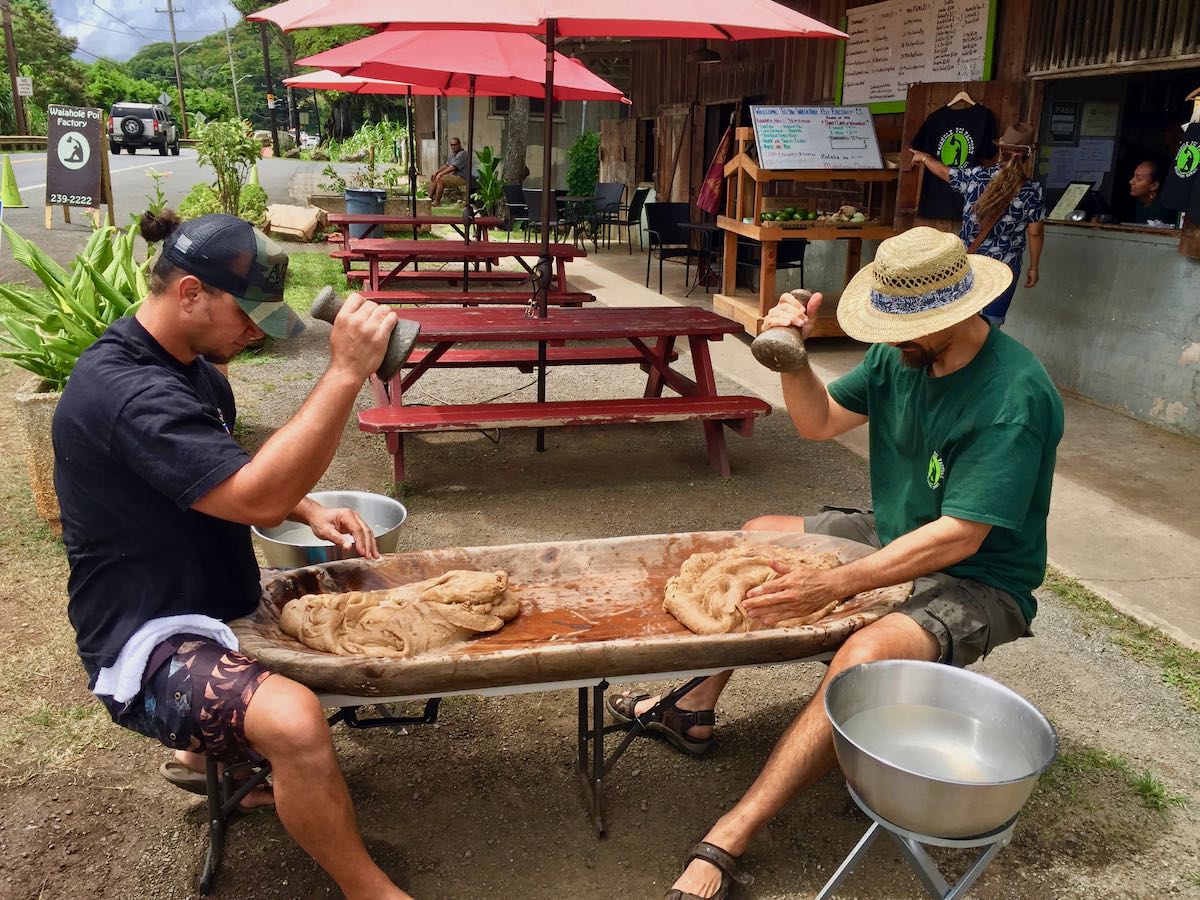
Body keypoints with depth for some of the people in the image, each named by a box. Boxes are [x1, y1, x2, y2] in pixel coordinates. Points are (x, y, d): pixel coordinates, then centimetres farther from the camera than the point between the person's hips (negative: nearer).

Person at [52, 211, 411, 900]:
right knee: (294, 721, -34)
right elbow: (257, 499, -34)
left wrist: (310, 511, 1)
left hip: (217, 602, 10)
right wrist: (346, 372, -37)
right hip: (149, 641, -10)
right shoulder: (124, 391, -26)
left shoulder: (194, 364, 7)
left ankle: (207, 751, 25)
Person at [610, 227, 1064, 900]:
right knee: (756, 537, 12)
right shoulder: (901, 354, -4)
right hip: (892, 538, 9)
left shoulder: (1013, 396, -28)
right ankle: (695, 709, 13)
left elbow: (960, 536, -31)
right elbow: (820, 421, 5)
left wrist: (834, 585, -37)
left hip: (978, 581, -9)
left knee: (866, 655, -37)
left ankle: (726, 844, -30)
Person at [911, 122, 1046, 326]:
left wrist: (923, 157, 27)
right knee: (992, 323, 9)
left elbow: (944, 172, 7)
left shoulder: (976, 177, -10)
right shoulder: (1033, 192, -14)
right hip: (1004, 267, -2)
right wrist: (1034, 267, 6)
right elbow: (1035, 233, -7)